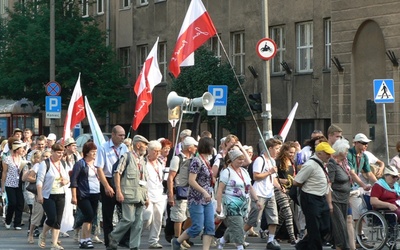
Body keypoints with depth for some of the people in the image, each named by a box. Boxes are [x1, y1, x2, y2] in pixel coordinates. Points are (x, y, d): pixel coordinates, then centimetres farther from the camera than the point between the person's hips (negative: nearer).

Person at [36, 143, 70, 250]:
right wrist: (39, 195, -17)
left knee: (58, 221, 1)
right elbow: (40, 181, -10)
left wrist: (66, 181, -3)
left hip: (61, 195, 6)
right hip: (48, 196, -6)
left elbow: (68, 178, 22)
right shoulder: (45, 164, -7)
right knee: (52, 218, -14)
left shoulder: (63, 164, 13)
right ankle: (42, 236, 13)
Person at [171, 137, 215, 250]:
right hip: (196, 199, -8)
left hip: (207, 200, 8)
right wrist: (204, 192, -24)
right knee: (197, 227, -6)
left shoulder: (207, 161, 12)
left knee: (210, 227, -1)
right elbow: (191, 181, -20)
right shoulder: (197, 161, -13)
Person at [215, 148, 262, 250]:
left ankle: (222, 240, 29)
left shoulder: (244, 171, 15)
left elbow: (250, 188, 20)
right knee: (237, 227, -13)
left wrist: (256, 200, 11)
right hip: (232, 204, -7)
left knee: (233, 227, 8)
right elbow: (220, 189, -11)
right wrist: (219, 205, -17)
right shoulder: (227, 172, -7)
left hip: (243, 204, 7)